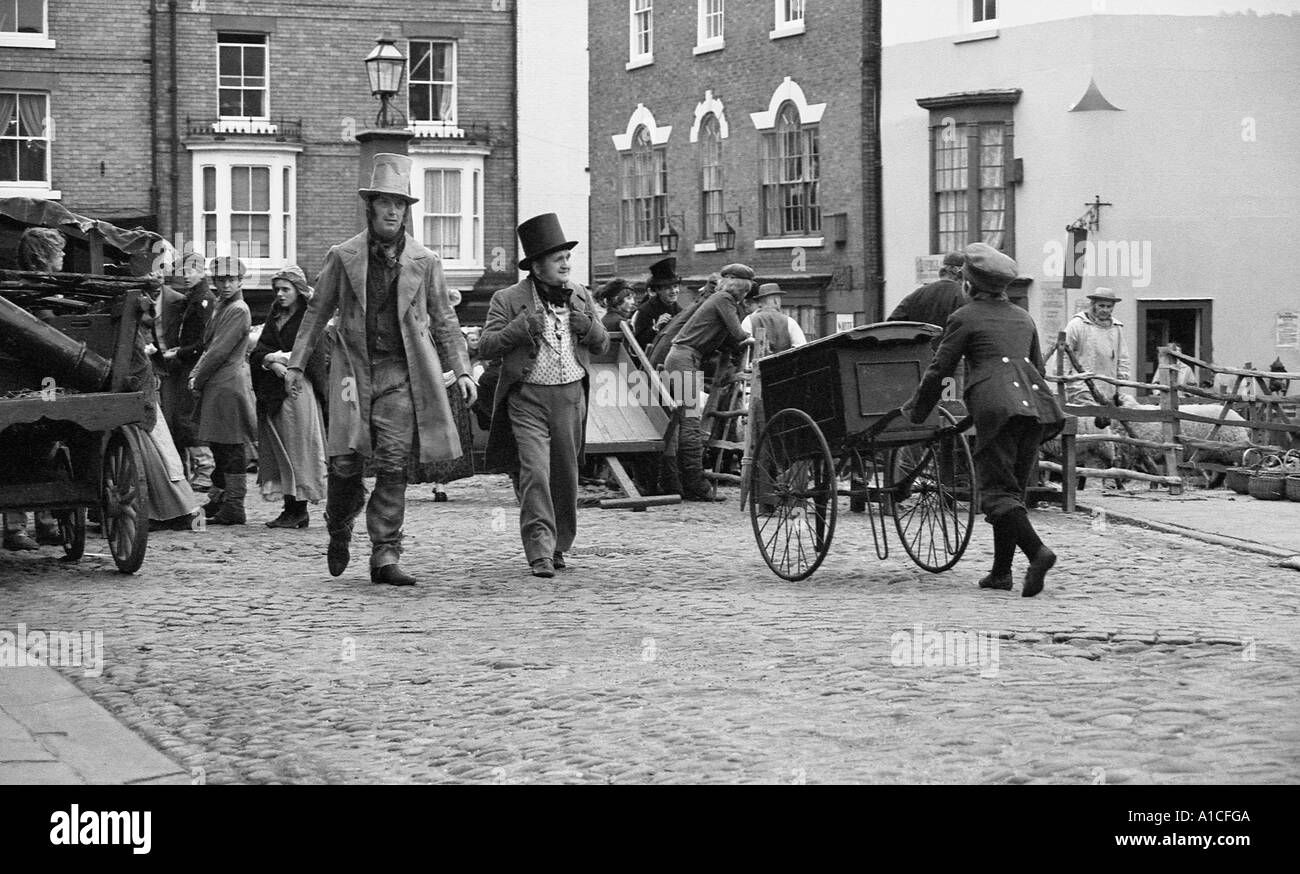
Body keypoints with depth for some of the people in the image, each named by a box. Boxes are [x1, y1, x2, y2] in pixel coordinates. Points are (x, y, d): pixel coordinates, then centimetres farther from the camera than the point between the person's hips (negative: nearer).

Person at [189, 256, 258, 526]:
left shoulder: (238, 311, -13)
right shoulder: (220, 307, 17)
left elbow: (220, 351, -16)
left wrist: (198, 381, -10)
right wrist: (195, 374, 6)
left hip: (230, 385, -10)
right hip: (216, 386, 10)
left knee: (232, 448, -7)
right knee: (219, 446, 16)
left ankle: (234, 508, -5)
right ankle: (218, 502, 25)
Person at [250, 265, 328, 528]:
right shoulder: (275, 316, 16)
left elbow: (311, 357, -11)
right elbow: (259, 352, 8)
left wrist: (277, 356, -6)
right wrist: (273, 363, -11)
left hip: (298, 389, -6)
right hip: (273, 392, 6)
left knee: (298, 447, -6)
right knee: (278, 449, 4)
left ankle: (299, 510, -3)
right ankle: (290, 509, 6)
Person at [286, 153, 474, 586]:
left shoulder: (425, 262, 7)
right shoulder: (343, 257, 5)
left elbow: (444, 320, 13)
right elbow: (317, 311, 11)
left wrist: (461, 370, 6)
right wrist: (297, 363, 9)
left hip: (400, 372, 0)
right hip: (353, 367, 0)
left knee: (393, 465, -5)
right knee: (346, 459, -7)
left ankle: (385, 555, -1)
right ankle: (339, 531, 21)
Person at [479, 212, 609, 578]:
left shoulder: (580, 297, 12)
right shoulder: (508, 299, -1)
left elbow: (603, 346, 18)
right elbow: (486, 346, -5)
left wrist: (590, 329, -4)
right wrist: (519, 329, -19)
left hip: (571, 396, 4)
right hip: (528, 397, -4)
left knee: (565, 477, 11)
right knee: (534, 474, -14)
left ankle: (559, 545, 27)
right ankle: (540, 553, -14)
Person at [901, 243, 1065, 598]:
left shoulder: (965, 318, 4)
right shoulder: (1023, 318, 22)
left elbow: (939, 370, 6)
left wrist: (915, 410, 19)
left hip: (997, 406, -7)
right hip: (1035, 401, 7)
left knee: (997, 492, -7)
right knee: (1013, 489, 11)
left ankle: (1037, 551, -28)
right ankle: (1001, 571, 11)